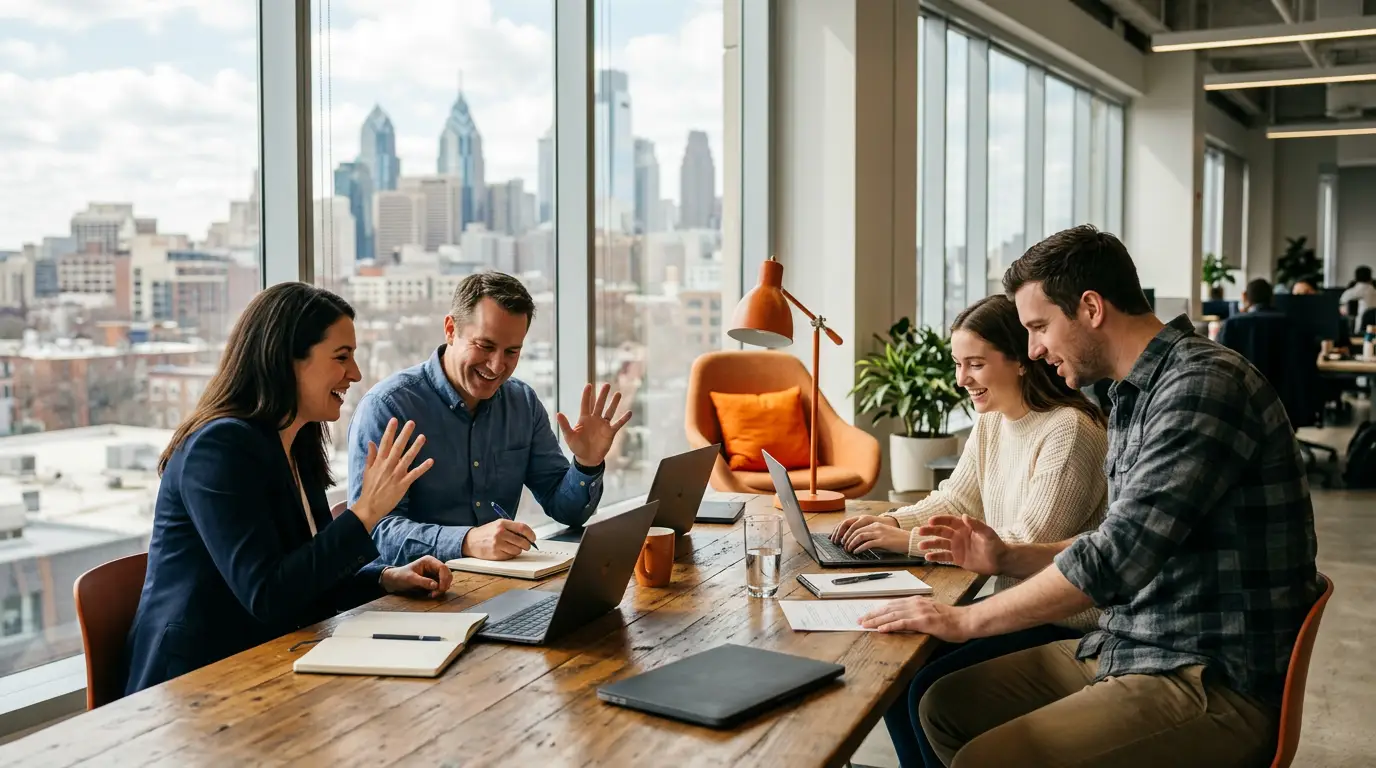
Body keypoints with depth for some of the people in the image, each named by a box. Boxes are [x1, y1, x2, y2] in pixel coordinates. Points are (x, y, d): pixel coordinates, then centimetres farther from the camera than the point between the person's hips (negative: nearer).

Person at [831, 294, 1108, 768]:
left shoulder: (1068, 430, -21)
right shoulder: (990, 423, 7)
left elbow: (1029, 544, -26)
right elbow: (954, 502, 11)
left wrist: (912, 541, -27)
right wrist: (892, 522, -9)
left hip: (1065, 623, -8)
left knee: (930, 690, -18)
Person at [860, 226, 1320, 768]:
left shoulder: (1204, 385, -19)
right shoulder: (1134, 396, 12)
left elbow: (1116, 557, -26)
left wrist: (967, 619, -18)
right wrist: (1007, 558, 7)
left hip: (1213, 683, -9)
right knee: (945, 706, 8)